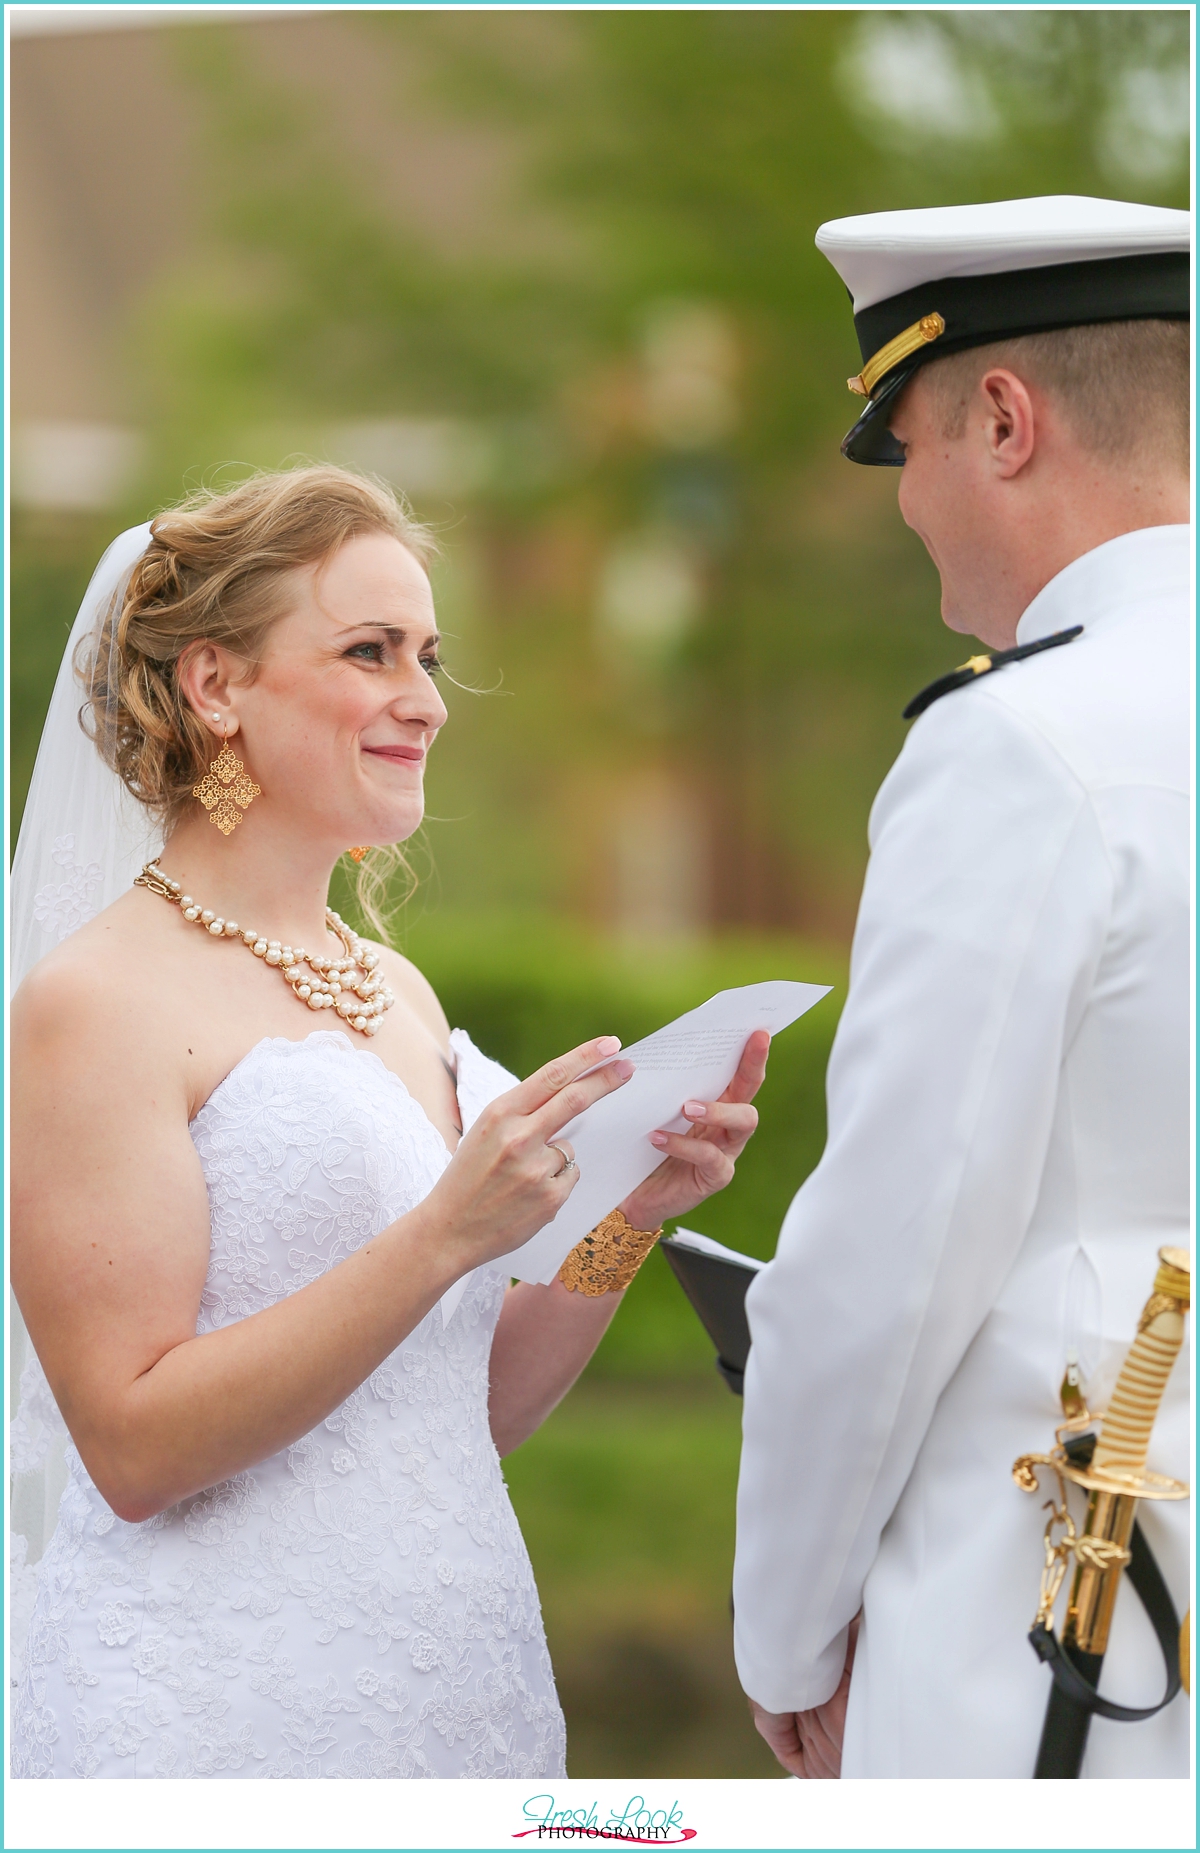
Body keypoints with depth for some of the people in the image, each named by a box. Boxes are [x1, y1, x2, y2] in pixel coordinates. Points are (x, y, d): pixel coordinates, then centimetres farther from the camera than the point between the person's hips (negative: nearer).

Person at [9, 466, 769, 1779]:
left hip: (464, 1675, 7)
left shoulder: (397, 992, 11)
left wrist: (630, 1213, -3)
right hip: (217, 1708, -7)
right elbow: (138, 1446, -16)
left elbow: (475, 1413, 12)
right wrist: (448, 1233, -21)